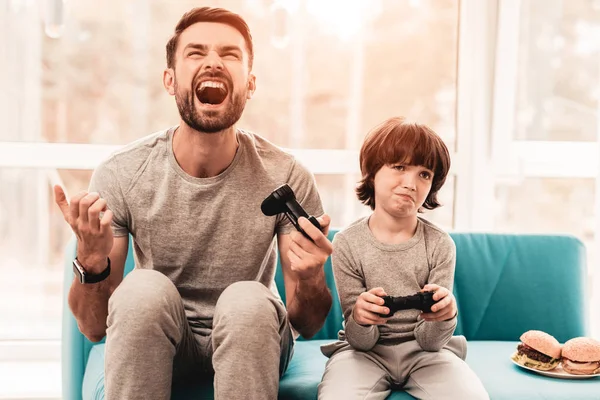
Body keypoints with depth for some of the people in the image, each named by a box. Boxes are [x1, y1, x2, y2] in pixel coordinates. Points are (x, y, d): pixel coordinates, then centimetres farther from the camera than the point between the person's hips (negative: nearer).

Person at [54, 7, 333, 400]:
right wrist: (92, 263, -32)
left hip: (250, 339, 0)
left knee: (247, 300, -32)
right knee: (144, 289, -31)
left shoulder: (287, 178, -16)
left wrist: (308, 281, -33)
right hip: (153, 343, 1)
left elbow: (307, 326, -10)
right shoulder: (119, 176, -15)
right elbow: (94, 327, -10)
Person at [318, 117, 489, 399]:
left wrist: (445, 316, -33)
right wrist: (359, 318, -33)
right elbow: (361, 341, -9)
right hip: (367, 349, -1)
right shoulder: (347, 243, -10)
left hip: (423, 351, 2)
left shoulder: (440, 245, -7)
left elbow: (429, 341, -10)